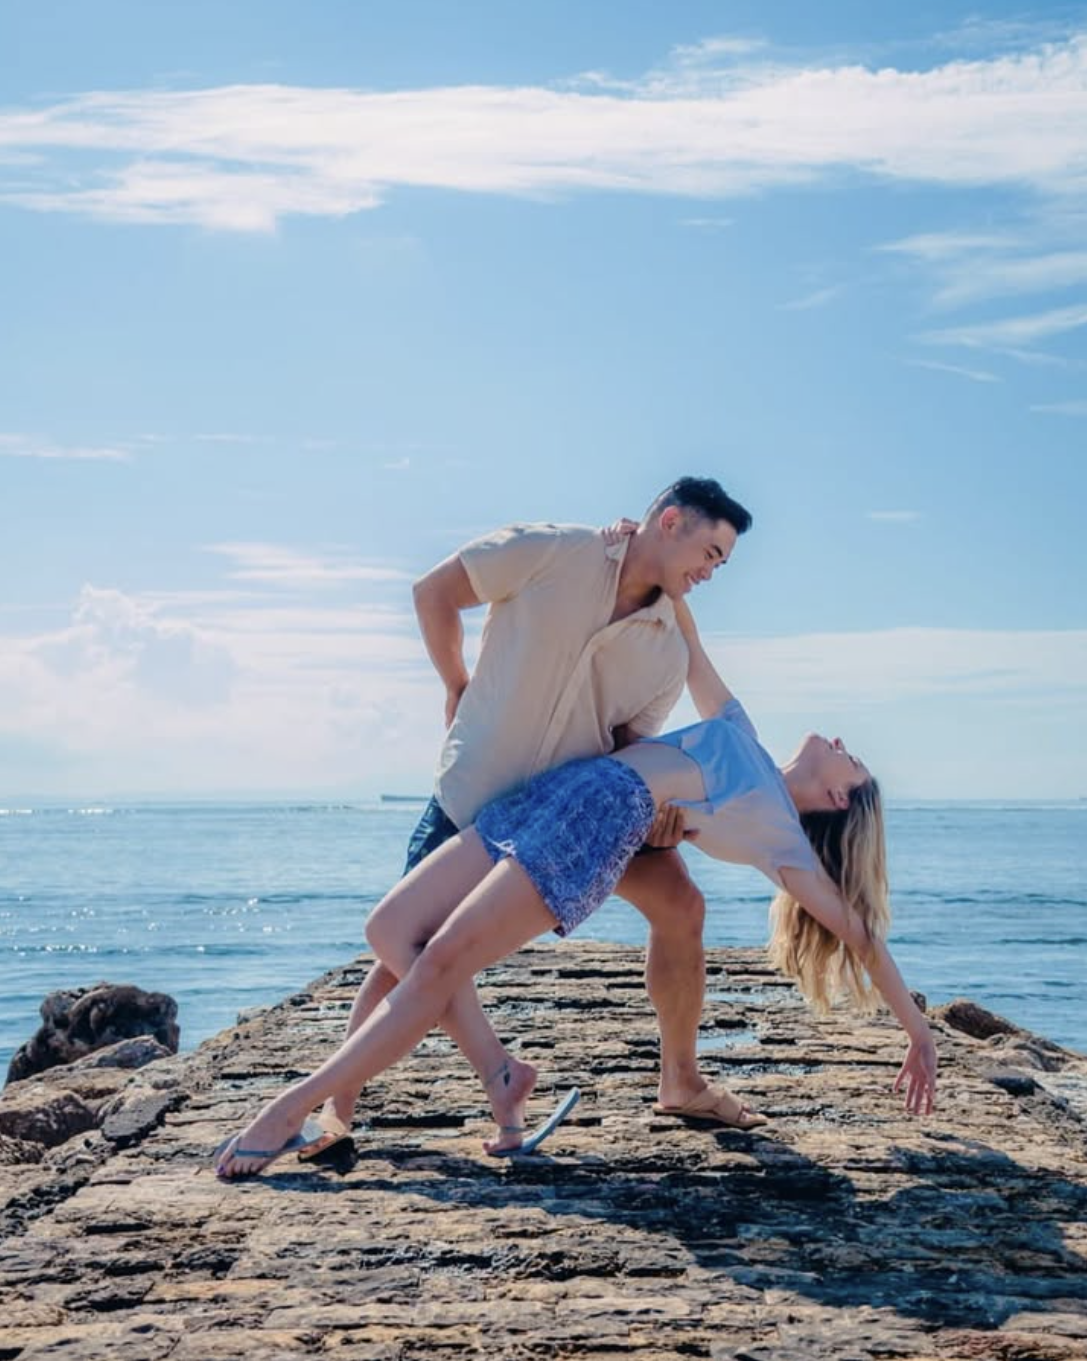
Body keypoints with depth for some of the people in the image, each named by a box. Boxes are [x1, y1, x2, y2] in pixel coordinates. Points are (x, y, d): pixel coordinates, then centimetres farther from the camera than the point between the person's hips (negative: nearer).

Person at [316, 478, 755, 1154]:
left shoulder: (669, 653, -2)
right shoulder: (551, 552, -15)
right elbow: (435, 592, -6)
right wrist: (459, 689, -2)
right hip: (478, 792, -4)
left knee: (679, 903, -6)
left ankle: (681, 1079, 10)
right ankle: (342, 1092, 14)